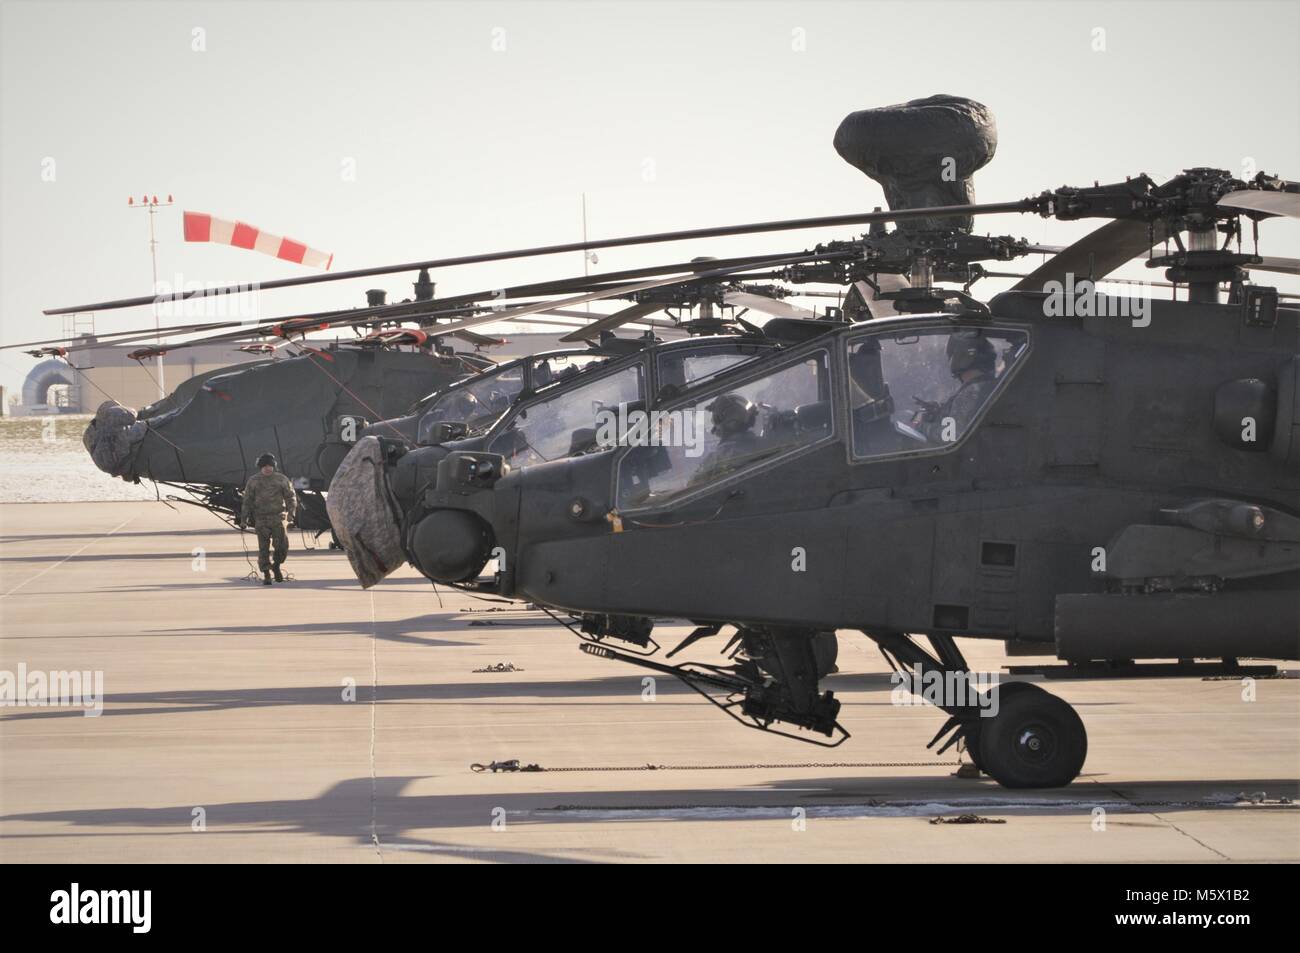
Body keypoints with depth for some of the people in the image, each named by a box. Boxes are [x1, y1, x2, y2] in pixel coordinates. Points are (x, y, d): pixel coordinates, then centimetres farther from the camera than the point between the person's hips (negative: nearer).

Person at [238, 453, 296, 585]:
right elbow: (247, 501, 7)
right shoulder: (253, 481, 7)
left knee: (282, 544, -10)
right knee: (263, 547, -3)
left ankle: (276, 566, 16)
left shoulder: (282, 480, 6)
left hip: (278, 517, 0)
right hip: (261, 518, 0)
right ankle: (266, 574, 4)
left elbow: (291, 497, 7)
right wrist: (243, 519, 2)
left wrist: (291, 513, -7)